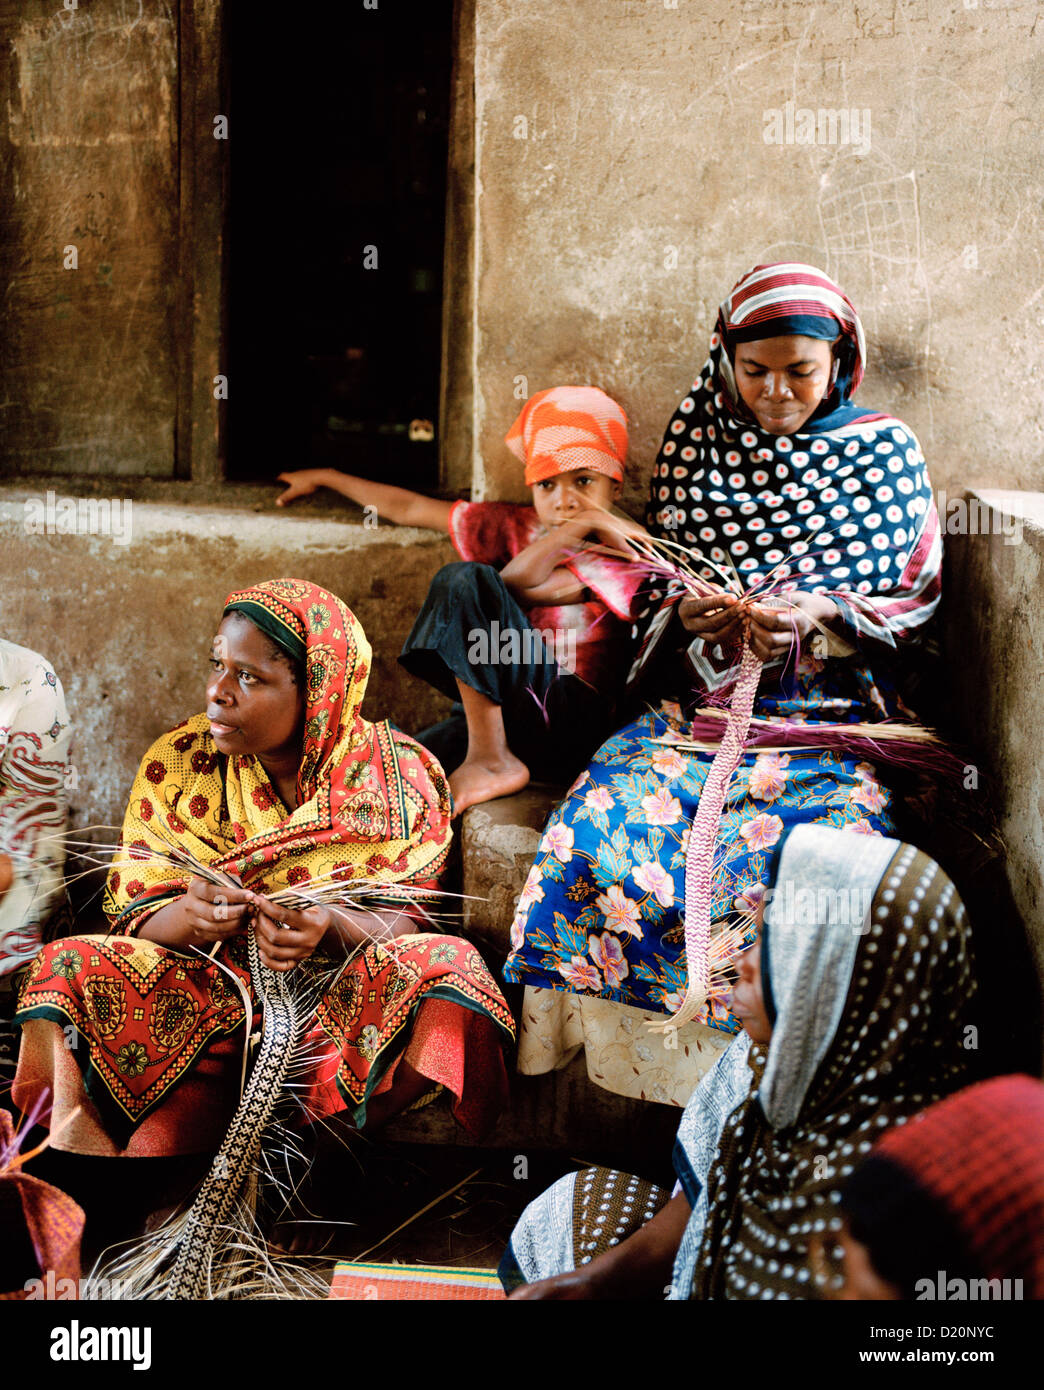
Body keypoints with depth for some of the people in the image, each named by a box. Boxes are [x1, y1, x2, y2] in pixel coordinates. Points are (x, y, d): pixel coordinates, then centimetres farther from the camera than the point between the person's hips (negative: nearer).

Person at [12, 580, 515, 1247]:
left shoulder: (397, 774, -1)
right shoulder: (178, 766, 3)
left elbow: (399, 923, -7)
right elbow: (135, 913, -2)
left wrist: (330, 927, -31)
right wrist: (189, 915, -27)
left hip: (344, 997, -1)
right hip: (208, 990, 2)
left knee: (446, 966, -33)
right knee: (70, 967, -25)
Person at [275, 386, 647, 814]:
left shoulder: (625, 553, -1)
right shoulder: (519, 526, 19)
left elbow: (519, 585, -16)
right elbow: (409, 509, 27)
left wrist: (587, 522, -5)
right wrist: (325, 478, 29)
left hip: (567, 721, -6)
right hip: (504, 715, 6)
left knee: (464, 580, -22)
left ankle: (490, 761, -23)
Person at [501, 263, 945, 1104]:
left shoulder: (885, 452, 7)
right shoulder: (696, 442, 11)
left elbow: (912, 604, 6)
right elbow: (654, 585, 15)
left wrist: (820, 617, -14)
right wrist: (689, 617, -9)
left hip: (831, 716, -2)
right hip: (701, 703, 2)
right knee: (603, 831, -26)